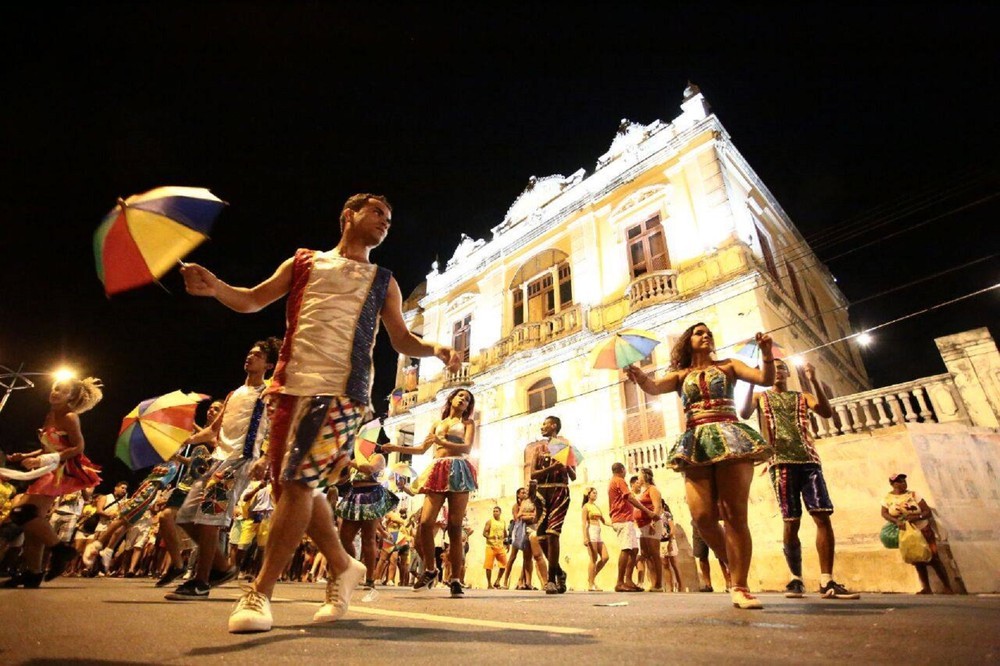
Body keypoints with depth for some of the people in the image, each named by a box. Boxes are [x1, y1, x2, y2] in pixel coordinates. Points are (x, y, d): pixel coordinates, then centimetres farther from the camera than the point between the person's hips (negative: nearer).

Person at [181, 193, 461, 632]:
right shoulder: (304, 261, 18)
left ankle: (260, 593, 5)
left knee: (299, 483, -10)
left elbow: (401, 339, 12)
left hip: (341, 390, -3)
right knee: (294, 485, 7)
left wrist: (436, 349, -8)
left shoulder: (383, 282, 16)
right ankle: (342, 567, 25)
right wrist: (217, 289, -5)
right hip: (291, 384, 3)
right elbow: (253, 300, 17)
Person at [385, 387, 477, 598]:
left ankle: (455, 579, -1)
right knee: (425, 522, -9)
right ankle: (430, 571, 12)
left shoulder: (467, 422, 14)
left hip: (457, 471, -3)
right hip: (438, 472, 3)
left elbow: (467, 448, -3)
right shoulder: (437, 424, 24)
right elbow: (422, 449, 24)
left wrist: (442, 442, -16)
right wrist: (397, 448, 15)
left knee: (455, 527, -7)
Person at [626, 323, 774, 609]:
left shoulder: (728, 365, 16)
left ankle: (740, 587, 2)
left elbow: (766, 379, 4)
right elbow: (654, 387, -3)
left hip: (730, 439, -1)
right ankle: (736, 569, 17)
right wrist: (639, 376, -26)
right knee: (703, 516, -9)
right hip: (696, 444, 1)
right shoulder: (680, 375, 16)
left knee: (735, 515, -7)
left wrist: (767, 354, -16)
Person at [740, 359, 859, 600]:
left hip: (808, 460, 2)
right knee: (791, 522, -3)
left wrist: (814, 381, -8)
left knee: (823, 517, -9)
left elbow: (827, 412, 1)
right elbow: (744, 414, -5)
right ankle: (796, 579, 9)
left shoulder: (802, 397, 19)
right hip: (781, 462, -2)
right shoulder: (761, 397, 14)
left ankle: (826, 581, -4)